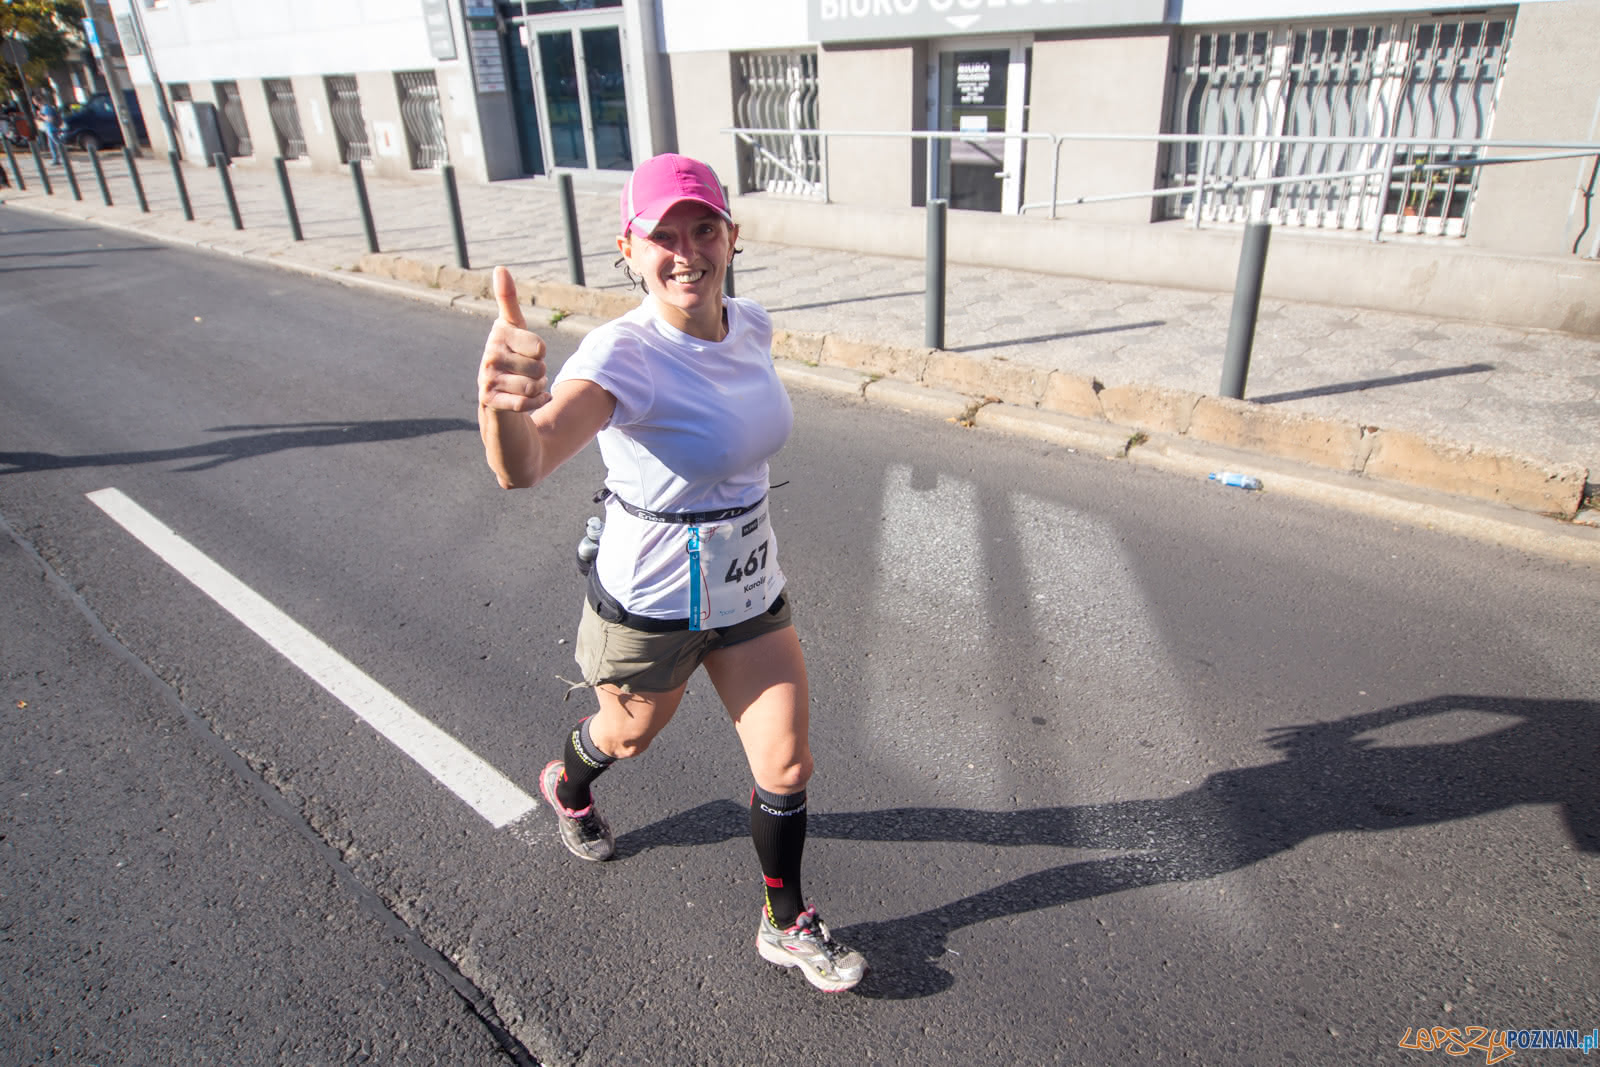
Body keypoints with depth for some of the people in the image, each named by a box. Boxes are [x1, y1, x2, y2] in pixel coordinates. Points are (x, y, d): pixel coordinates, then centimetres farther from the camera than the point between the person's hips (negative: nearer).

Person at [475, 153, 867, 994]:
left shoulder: (751, 325, -8)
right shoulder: (623, 353, -29)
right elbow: (523, 467, -49)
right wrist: (506, 403, -70)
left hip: (751, 591, 5)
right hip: (652, 606, -5)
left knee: (786, 768, 9)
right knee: (629, 736, 24)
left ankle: (787, 927, 35)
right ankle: (566, 786, 62)